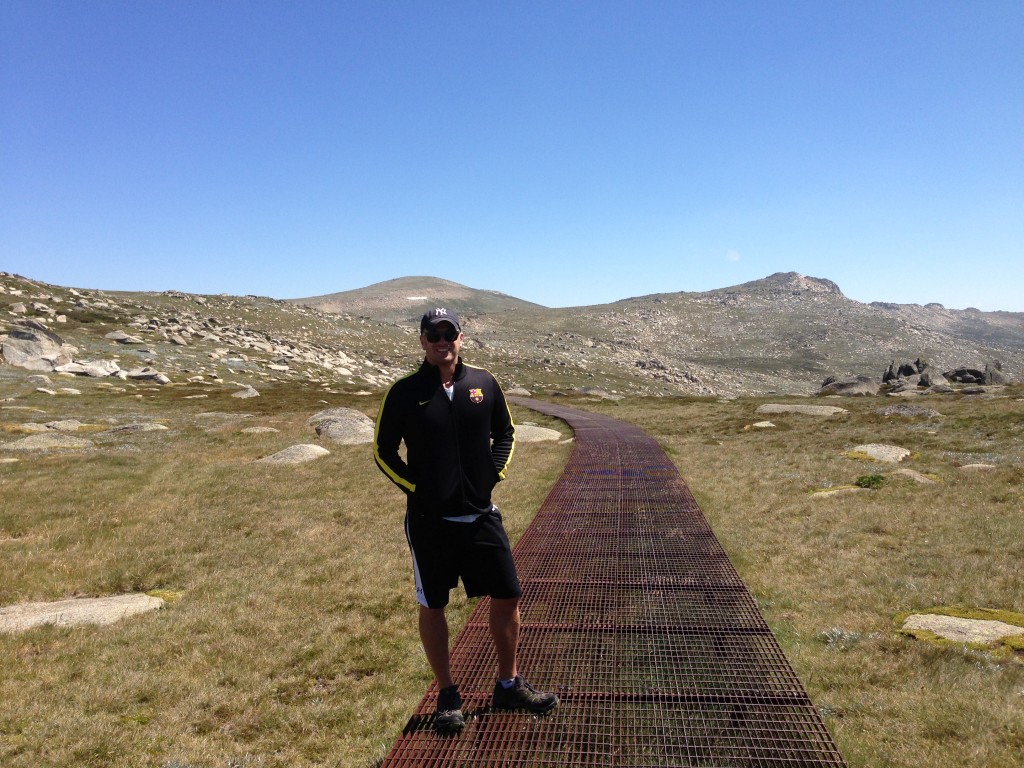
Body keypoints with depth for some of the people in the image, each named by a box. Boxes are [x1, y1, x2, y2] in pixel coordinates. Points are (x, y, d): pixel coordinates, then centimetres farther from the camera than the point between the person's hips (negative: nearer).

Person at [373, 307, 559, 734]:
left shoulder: (483, 383, 1)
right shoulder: (404, 392, -6)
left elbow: (505, 433, 15)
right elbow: (384, 451, 2)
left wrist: (494, 472, 2)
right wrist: (416, 486, -7)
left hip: (481, 515, 3)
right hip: (429, 520, -2)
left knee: (507, 598, 8)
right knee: (432, 606, 8)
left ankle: (509, 685, 27)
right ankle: (447, 696, 25)